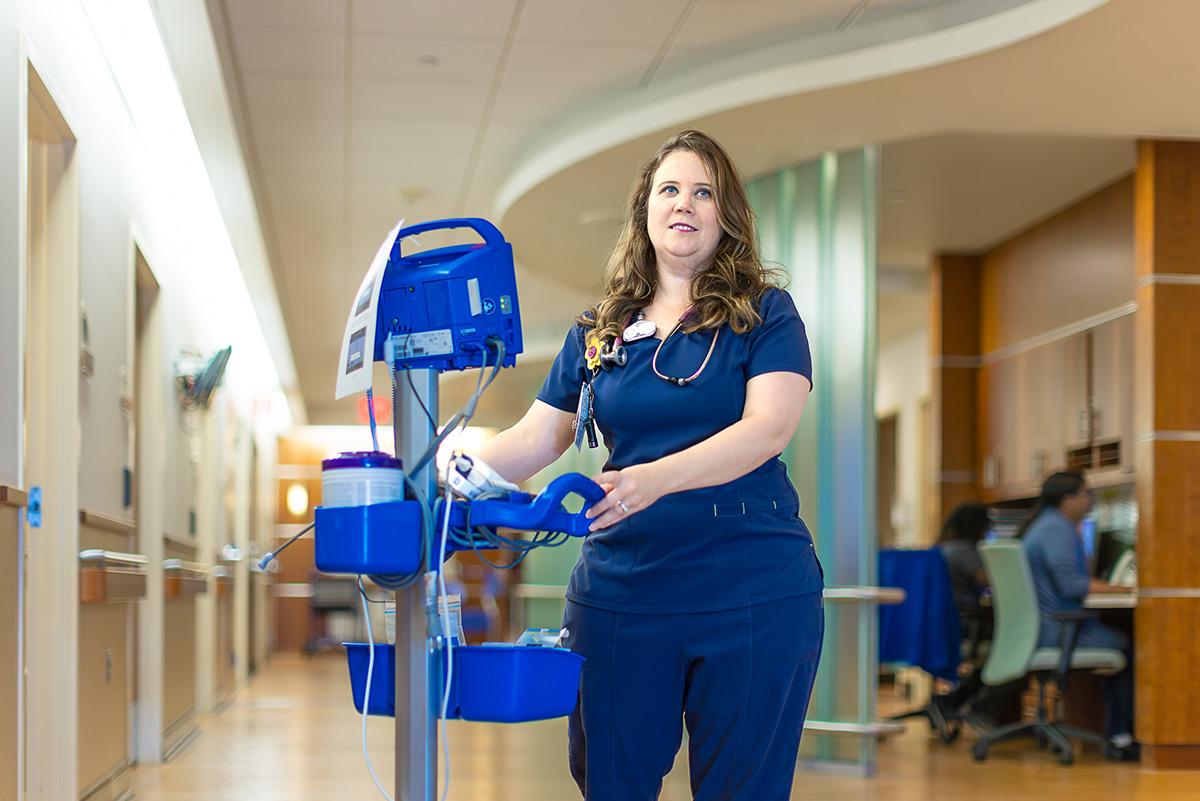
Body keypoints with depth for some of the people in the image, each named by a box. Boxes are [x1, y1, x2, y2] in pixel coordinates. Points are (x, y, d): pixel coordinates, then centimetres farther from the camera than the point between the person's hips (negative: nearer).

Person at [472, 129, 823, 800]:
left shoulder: (765, 313, 1)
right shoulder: (599, 331, 13)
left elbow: (769, 427, -14)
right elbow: (537, 436, 12)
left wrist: (654, 478, -30)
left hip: (752, 594, -3)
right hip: (623, 589, 3)